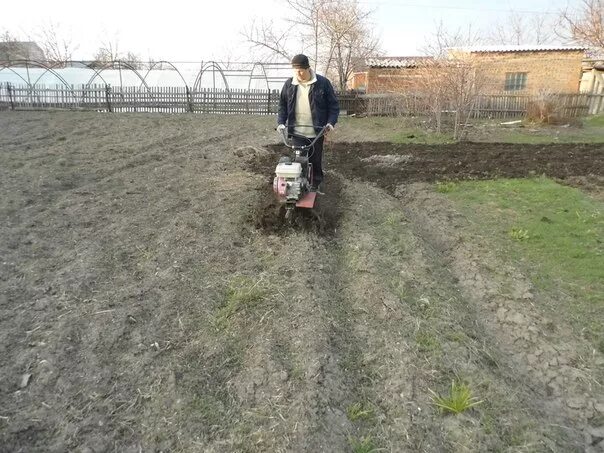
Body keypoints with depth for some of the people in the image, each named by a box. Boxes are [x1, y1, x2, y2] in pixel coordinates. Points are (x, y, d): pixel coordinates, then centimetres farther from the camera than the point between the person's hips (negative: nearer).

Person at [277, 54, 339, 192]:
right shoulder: (289, 84, 4)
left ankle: (317, 185, 27)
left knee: (316, 160, 10)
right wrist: (281, 122, -1)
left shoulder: (323, 83, -4)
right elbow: (282, 104, 12)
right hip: (297, 132, 1)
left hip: (316, 132, -1)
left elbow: (333, 104, 0)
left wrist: (331, 122, -12)